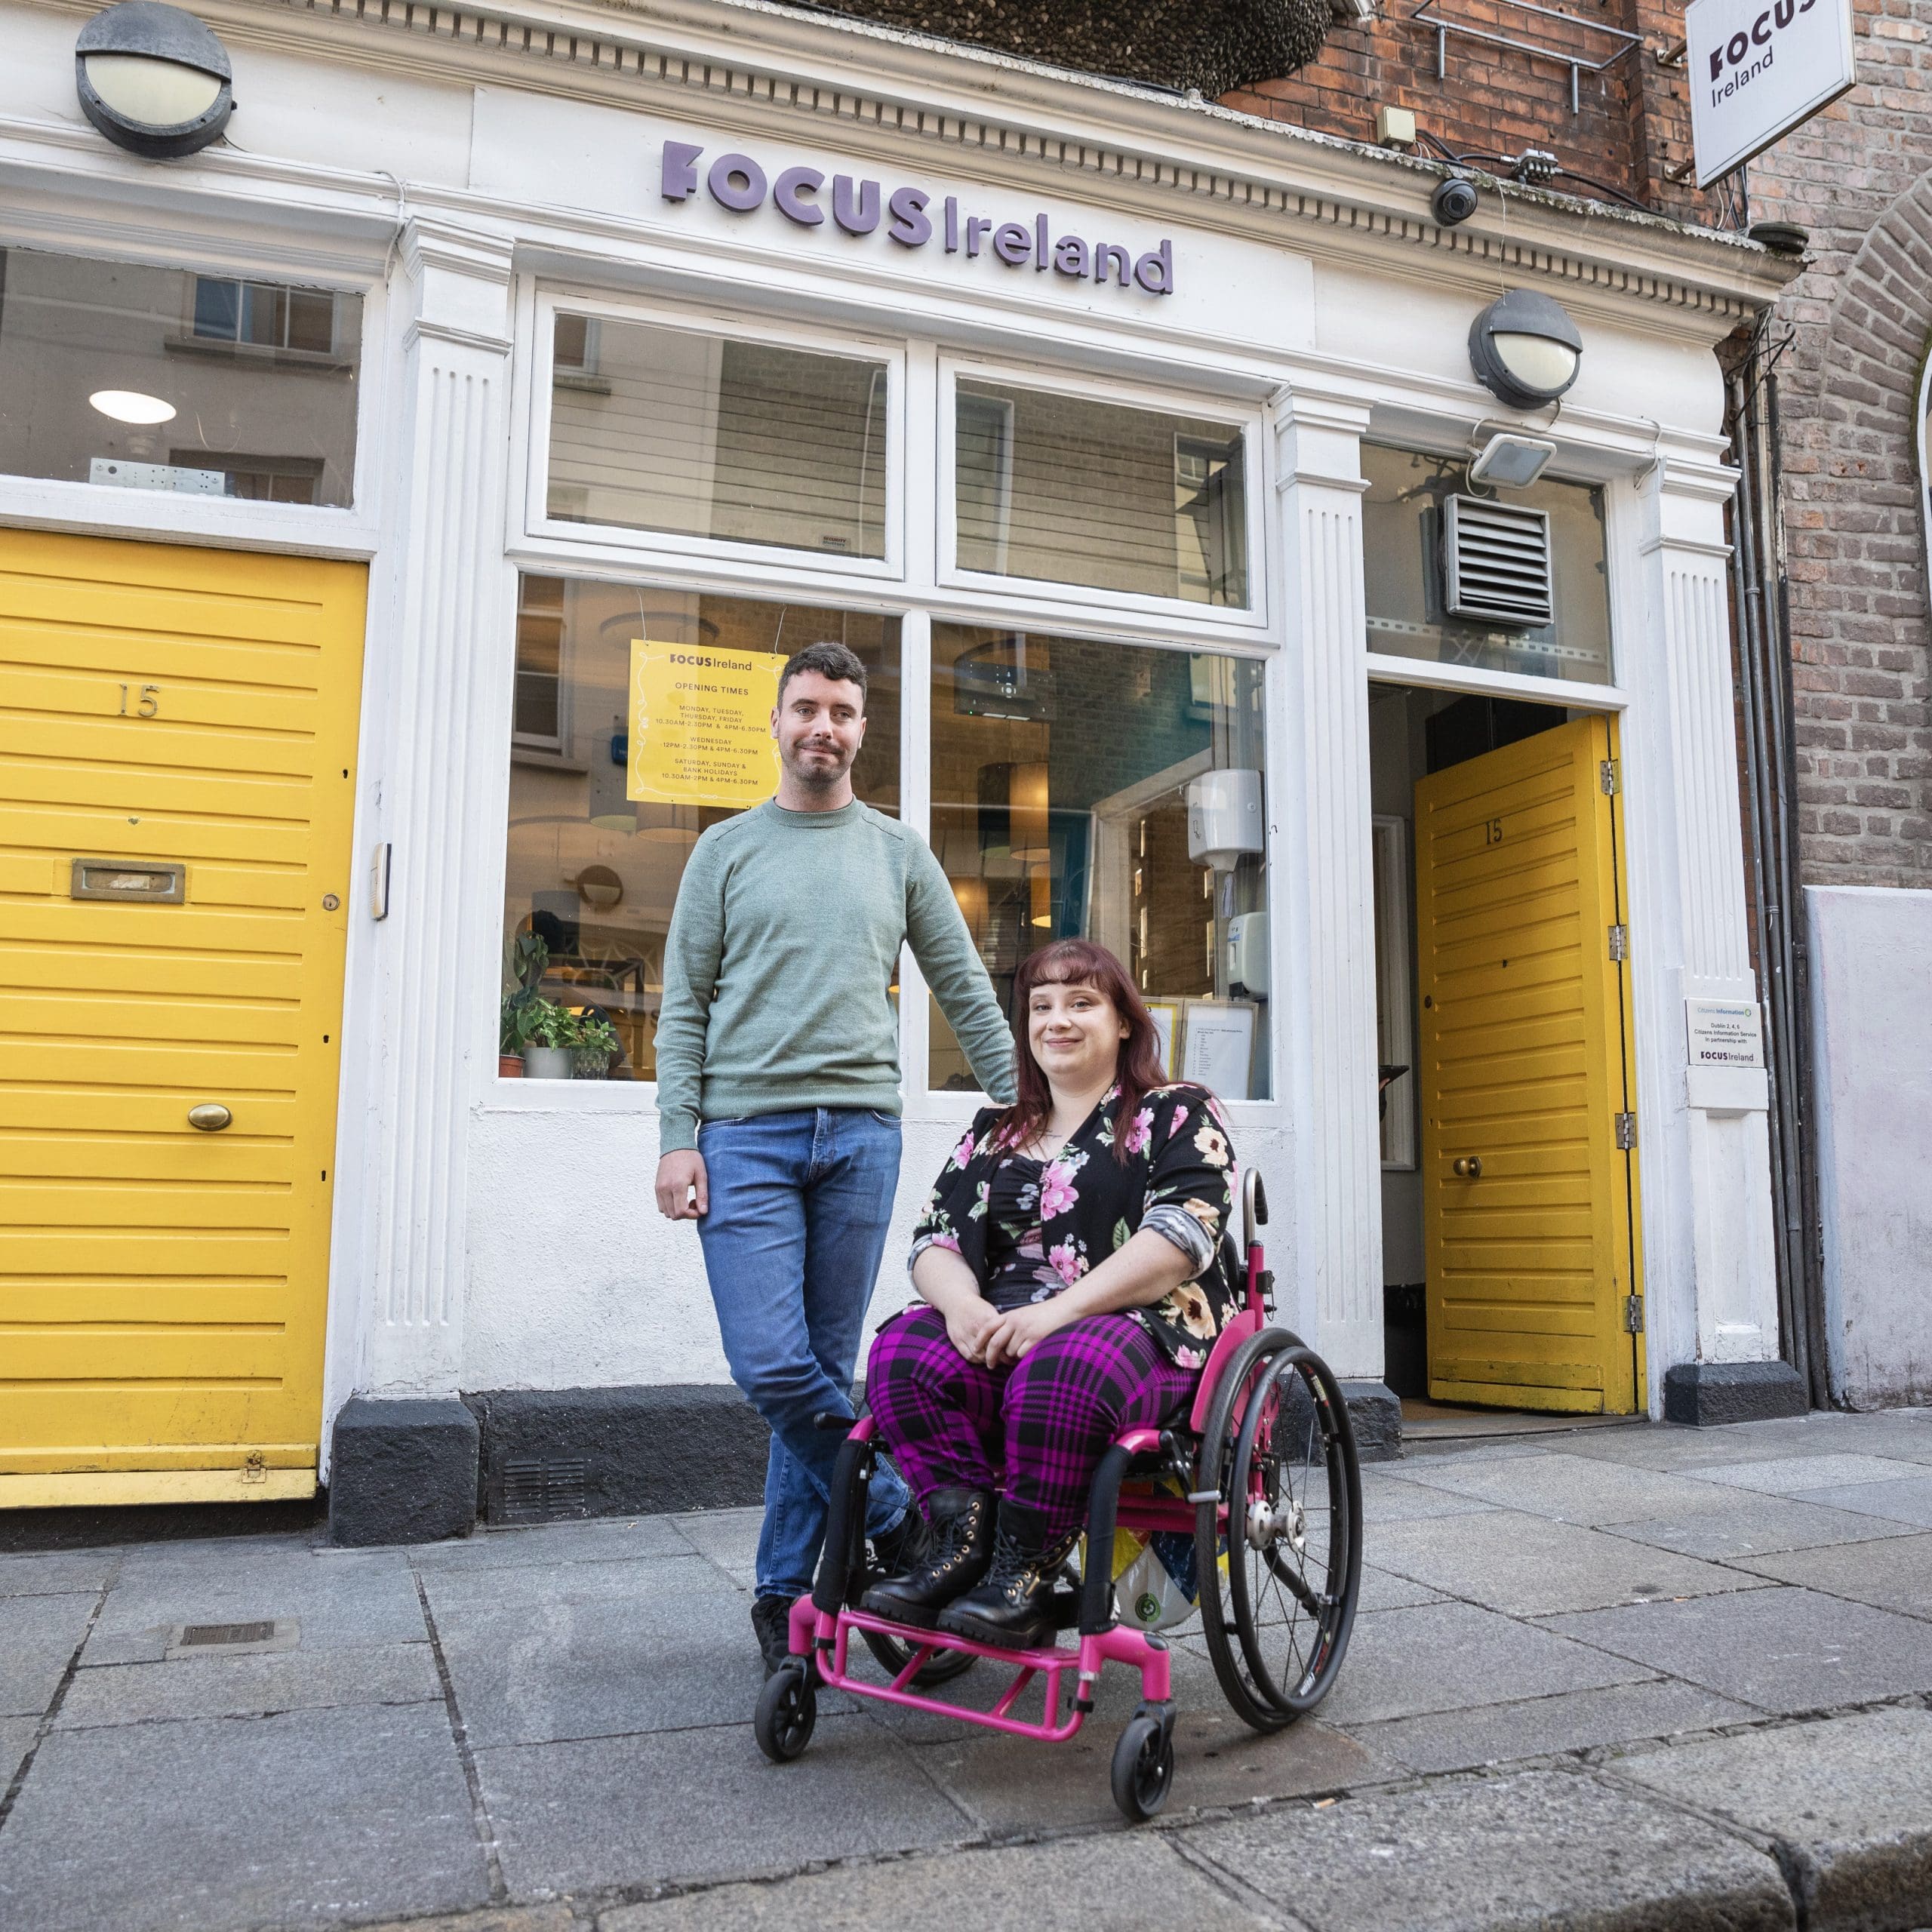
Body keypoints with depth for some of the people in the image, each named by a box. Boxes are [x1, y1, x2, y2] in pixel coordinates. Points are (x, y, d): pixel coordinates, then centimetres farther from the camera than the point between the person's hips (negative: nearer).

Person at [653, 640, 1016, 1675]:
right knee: (772, 1369, -13)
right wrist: (678, 1137, -5)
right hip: (747, 1133, -1)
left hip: (860, 1132, 1)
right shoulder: (726, 850, 9)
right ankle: (907, 1523, 7)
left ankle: (784, 1593, 17)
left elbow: (966, 993, 15)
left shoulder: (898, 852, 13)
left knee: (826, 1369, 4)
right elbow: (683, 1007, 5)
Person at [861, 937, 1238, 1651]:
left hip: (1142, 1329, -4)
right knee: (900, 1352, -26)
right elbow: (935, 1238, 13)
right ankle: (961, 1534, -22)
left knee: (1058, 1374, -38)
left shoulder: (1178, 1114, 8)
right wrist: (961, 1303, -12)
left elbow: (1184, 1235, -9)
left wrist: (1059, 1311, -20)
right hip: (999, 1329, 5)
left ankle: (1025, 1576, -25)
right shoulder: (993, 1132, 23)